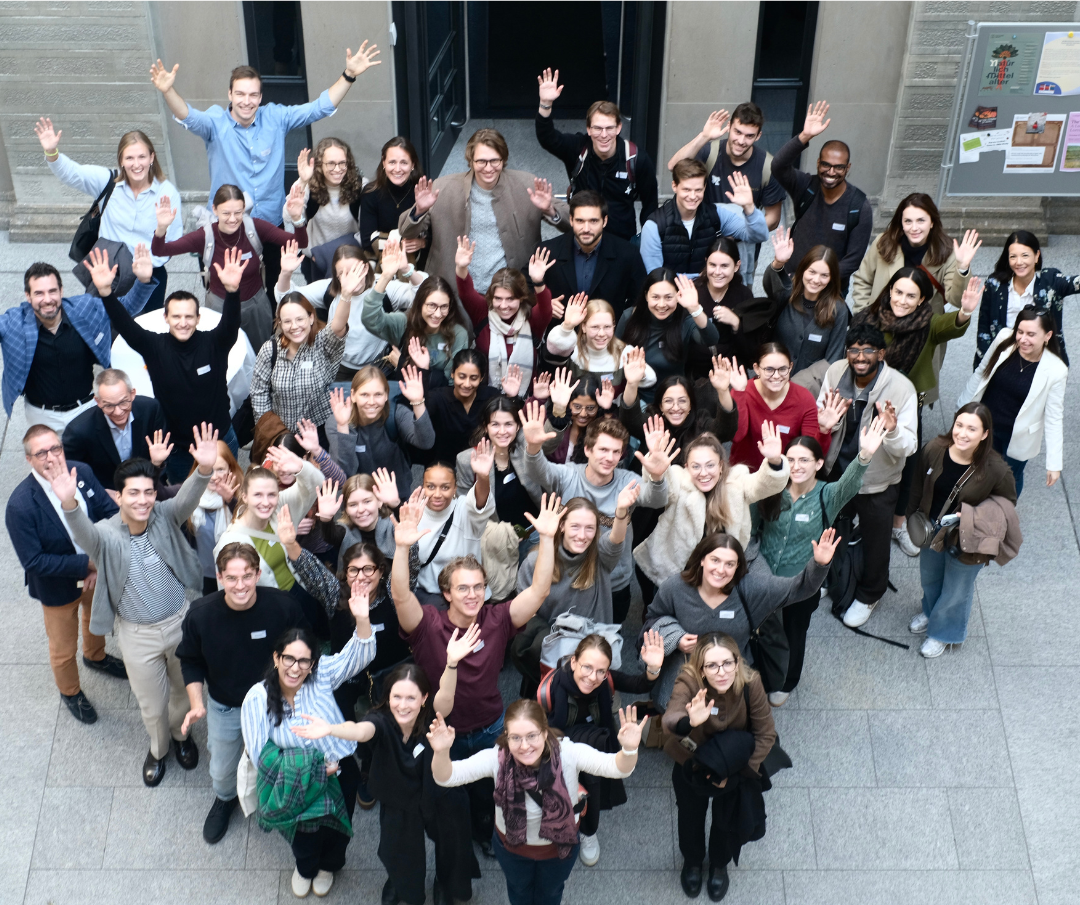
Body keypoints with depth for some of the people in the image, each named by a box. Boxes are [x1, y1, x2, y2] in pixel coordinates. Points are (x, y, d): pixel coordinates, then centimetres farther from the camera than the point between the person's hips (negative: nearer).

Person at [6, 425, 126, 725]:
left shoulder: (82, 472, -21)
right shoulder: (20, 505, -34)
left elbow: (111, 513, -12)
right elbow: (33, 562, -29)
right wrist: (86, 565, -30)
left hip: (97, 570, 4)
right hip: (58, 586, -4)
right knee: (63, 648, 20)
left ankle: (95, 656, 67)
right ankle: (70, 692, 51)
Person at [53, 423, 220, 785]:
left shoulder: (166, 517, -14)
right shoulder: (106, 535, -19)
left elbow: (187, 498, -33)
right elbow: (85, 535, -41)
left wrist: (204, 470, -56)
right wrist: (69, 504, -65)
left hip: (183, 621, 1)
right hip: (138, 634, -1)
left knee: (184, 689, 23)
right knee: (152, 706, 15)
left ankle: (181, 733, 54)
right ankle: (158, 748, 47)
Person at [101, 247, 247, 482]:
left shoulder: (214, 343, -12)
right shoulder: (154, 346, -9)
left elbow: (230, 322, -29)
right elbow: (124, 324, -19)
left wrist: (232, 291, -51)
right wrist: (106, 293, -37)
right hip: (175, 444, 1)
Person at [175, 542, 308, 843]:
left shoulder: (284, 607, -29)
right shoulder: (200, 614, -25)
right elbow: (191, 661, -6)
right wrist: (196, 703, -17)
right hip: (224, 707, 1)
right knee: (222, 770, 23)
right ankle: (225, 799, 59)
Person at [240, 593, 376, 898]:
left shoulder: (321, 675, -12)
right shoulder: (258, 698, -16)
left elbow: (359, 655, -19)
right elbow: (260, 752, -17)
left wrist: (362, 620, -39)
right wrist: (313, 769, -21)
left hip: (339, 773, 1)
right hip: (295, 785, -1)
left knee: (336, 833, 9)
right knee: (305, 836, 5)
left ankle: (328, 865, 48)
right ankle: (305, 866, 45)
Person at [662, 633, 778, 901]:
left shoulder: (750, 682, -31)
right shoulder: (689, 681, -34)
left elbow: (766, 734, -19)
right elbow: (669, 720, -51)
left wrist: (738, 770, -23)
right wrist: (690, 721, -72)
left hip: (734, 762, 1)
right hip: (692, 760, -1)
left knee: (729, 817, 11)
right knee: (691, 815, 13)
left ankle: (719, 864, 45)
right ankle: (692, 861, 48)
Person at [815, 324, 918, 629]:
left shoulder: (901, 388, -27)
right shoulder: (835, 372, -17)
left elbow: (908, 446, -29)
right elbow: (819, 420, -6)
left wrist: (892, 431, -51)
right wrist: (824, 425, -30)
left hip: (877, 479, -3)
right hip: (837, 469, 3)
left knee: (875, 541, 19)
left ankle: (868, 594, 47)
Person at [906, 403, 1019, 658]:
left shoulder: (995, 469, -31)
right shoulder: (934, 449, -22)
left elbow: (1008, 504, -11)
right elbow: (918, 486, -4)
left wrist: (977, 521, -23)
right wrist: (912, 517, 6)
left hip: (965, 543, -3)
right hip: (932, 532, 4)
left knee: (955, 591, 22)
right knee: (929, 578, 32)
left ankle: (943, 631, 52)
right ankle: (931, 612, 65)